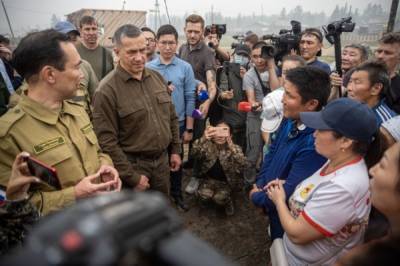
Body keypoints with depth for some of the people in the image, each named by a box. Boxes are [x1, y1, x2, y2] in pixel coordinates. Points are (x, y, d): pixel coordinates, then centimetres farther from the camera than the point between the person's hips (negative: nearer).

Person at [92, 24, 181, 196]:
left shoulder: (157, 77, 3)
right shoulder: (107, 90, -17)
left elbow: (171, 117, 11)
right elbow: (107, 140, -19)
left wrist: (175, 150, 9)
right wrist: (131, 177, -16)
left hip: (162, 161, 6)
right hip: (133, 165, -5)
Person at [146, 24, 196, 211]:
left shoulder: (185, 68, -3)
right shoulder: (148, 68, -3)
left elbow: (190, 99, -4)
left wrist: (189, 128, -5)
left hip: (178, 123, 0)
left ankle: (176, 195, 35)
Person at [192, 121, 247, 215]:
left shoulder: (234, 148, -13)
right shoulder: (208, 145, -10)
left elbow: (242, 164, -34)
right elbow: (196, 153, -32)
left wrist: (231, 145, -52)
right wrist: (203, 139, -55)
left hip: (226, 182, -1)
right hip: (209, 179, 2)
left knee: (219, 198, -27)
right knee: (203, 194, -25)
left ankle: (228, 201, 9)